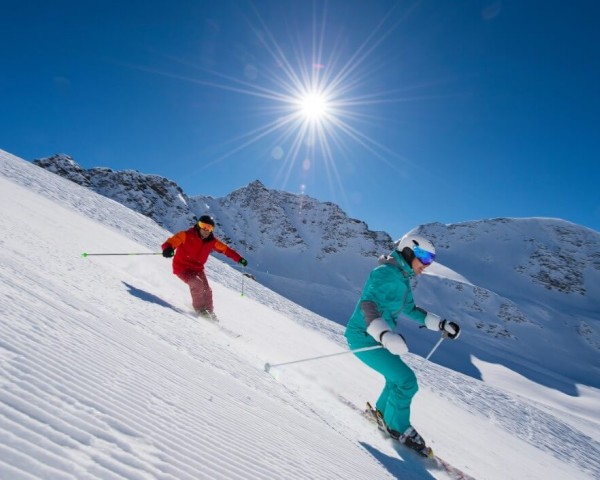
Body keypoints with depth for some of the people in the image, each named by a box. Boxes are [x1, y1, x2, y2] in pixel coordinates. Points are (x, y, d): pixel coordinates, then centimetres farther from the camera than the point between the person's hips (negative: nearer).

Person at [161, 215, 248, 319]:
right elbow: (171, 241, -27)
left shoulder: (212, 241, -1)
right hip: (182, 267, -5)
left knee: (207, 290, 0)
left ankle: (209, 312, 23)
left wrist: (239, 259, 1)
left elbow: (226, 249, 6)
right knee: (197, 284, -26)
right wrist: (167, 249, -51)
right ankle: (199, 308, -3)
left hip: (197, 269, 5)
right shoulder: (186, 235, -16)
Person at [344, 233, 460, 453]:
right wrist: (385, 335, -50)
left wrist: (442, 324, 18)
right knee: (406, 380, -10)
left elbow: (411, 309, 22)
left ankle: (383, 412, 47)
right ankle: (397, 426, 14)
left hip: (377, 338, 10)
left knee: (398, 379, 22)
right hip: (364, 338, -10)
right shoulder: (386, 273, -21)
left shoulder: (403, 279, 9)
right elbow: (367, 304, -34)